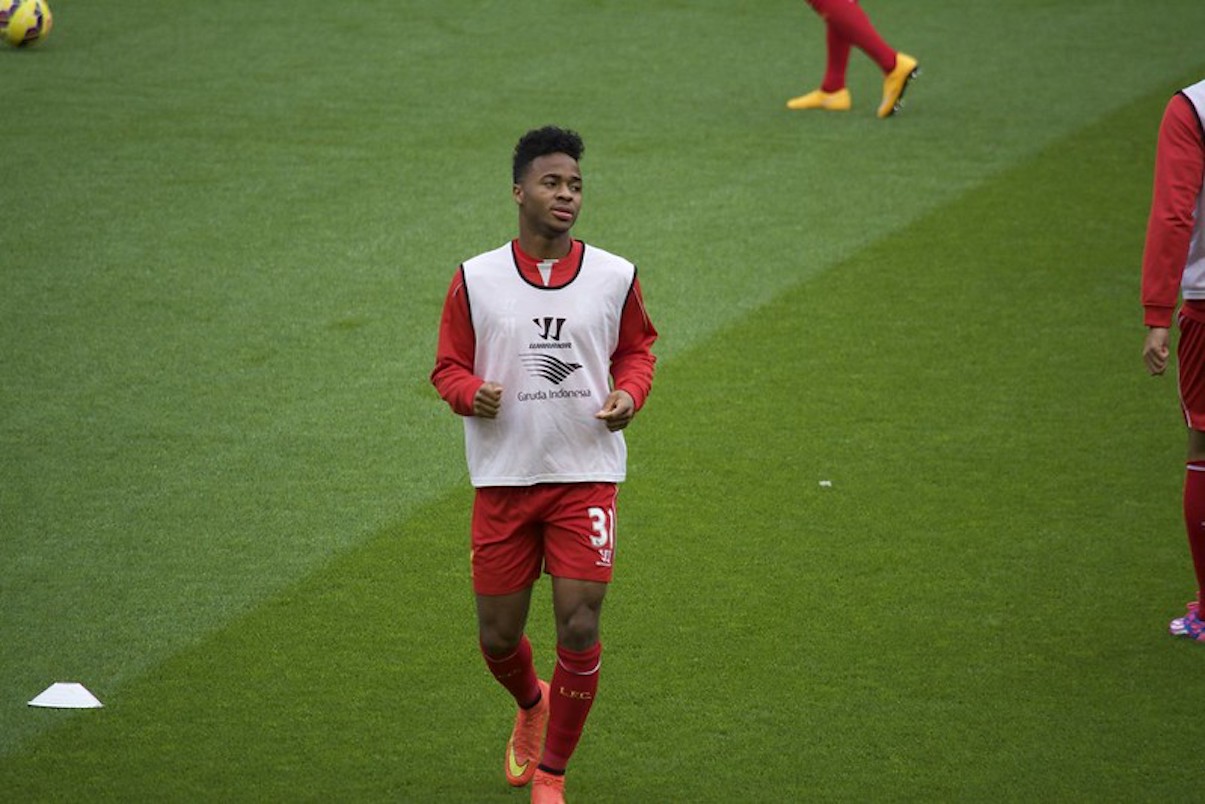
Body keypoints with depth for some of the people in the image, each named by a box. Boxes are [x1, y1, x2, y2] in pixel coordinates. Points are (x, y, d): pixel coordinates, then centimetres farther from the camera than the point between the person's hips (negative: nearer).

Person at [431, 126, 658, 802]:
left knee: (579, 627, -10)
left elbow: (636, 350, 15)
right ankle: (532, 705, 44)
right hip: (504, 478, 1)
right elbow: (449, 366, 6)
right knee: (498, 638, 7)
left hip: (586, 475, 0)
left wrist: (628, 394, -5)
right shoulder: (476, 280, -1)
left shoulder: (615, 277, 1)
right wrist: (473, 393, -16)